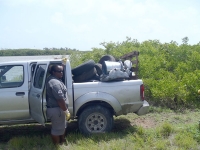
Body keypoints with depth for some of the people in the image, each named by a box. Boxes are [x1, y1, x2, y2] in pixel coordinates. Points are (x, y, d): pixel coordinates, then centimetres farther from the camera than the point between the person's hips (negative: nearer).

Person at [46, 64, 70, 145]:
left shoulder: (52, 79, 8)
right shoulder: (55, 83, -25)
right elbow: (60, 99, -27)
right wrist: (66, 110, -20)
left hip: (55, 108, 11)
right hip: (56, 110, -11)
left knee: (62, 126, 25)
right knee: (57, 129, 4)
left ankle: (62, 141, 41)